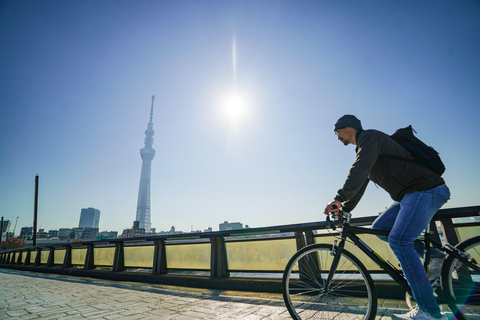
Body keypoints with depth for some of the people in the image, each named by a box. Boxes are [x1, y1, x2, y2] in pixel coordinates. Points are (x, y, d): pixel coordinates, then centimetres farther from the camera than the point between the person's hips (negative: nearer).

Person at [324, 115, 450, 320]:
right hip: (410, 195, 10)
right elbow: (359, 185, 23)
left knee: (398, 240, -19)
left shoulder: (370, 136, -8)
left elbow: (359, 171, -25)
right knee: (379, 227, 8)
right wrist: (344, 209, 19)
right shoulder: (364, 147, 21)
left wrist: (339, 198, -26)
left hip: (426, 190, -10)